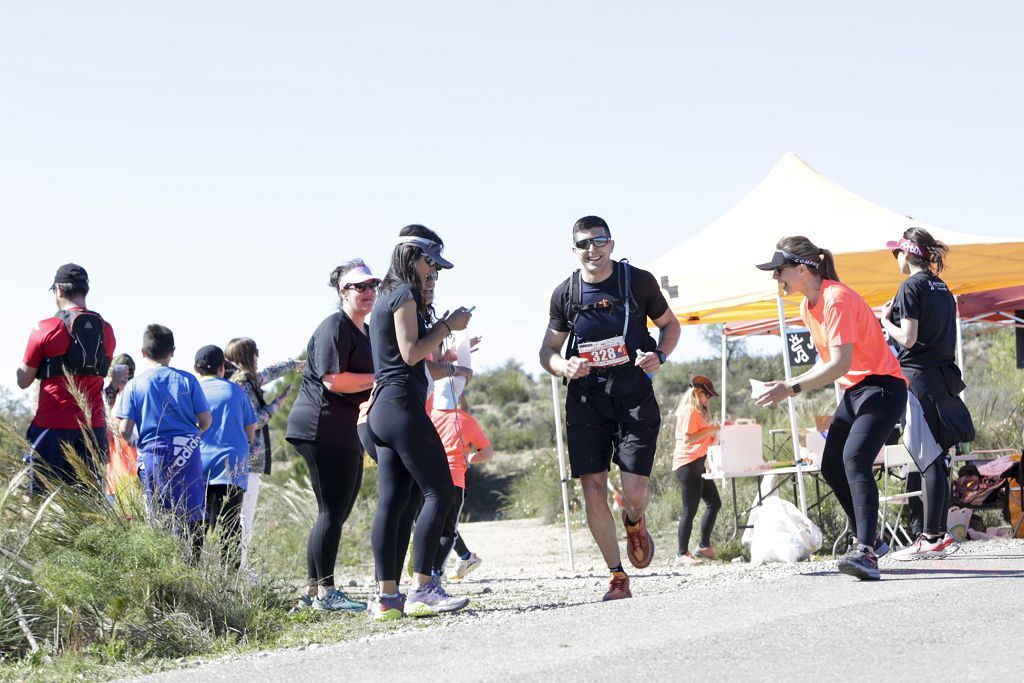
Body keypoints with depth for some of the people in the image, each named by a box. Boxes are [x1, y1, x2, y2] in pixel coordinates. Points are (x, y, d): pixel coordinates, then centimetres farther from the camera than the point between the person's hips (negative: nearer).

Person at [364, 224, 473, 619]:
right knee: (439, 492, -10)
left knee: (391, 501, 5)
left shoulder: (388, 298, 23)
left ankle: (387, 596, 2)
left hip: (381, 409, 10)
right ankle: (422, 589, -15)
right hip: (402, 405, -10)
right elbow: (411, 352, -14)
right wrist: (447, 325, -5)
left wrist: (448, 371, 24)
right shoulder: (405, 294, -6)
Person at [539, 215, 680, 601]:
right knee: (593, 492, -5)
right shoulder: (565, 294, 3)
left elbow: (670, 325, 13)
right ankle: (617, 578, 9)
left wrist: (659, 356, -7)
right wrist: (564, 366, -12)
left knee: (635, 492, -9)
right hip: (585, 400, 2)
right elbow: (547, 350, 12)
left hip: (634, 396, -1)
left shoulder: (638, 281, -1)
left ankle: (634, 522, 30)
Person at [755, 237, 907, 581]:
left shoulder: (836, 299, -20)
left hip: (882, 386, -10)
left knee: (855, 459, -27)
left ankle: (865, 552, -34)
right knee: (831, 467, 8)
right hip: (853, 389, 10)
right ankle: (868, 540, 23)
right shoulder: (807, 307, 10)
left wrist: (792, 388, -26)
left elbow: (840, 364, -26)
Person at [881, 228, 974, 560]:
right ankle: (940, 534, 13)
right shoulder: (942, 287, 15)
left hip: (918, 378, -8)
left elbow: (908, 338, -16)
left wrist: (886, 320, 2)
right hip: (944, 377, 8)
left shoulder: (911, 286, -9)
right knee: (937, 460, 11)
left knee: (926, 461, -9)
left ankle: (931, 538, -10)